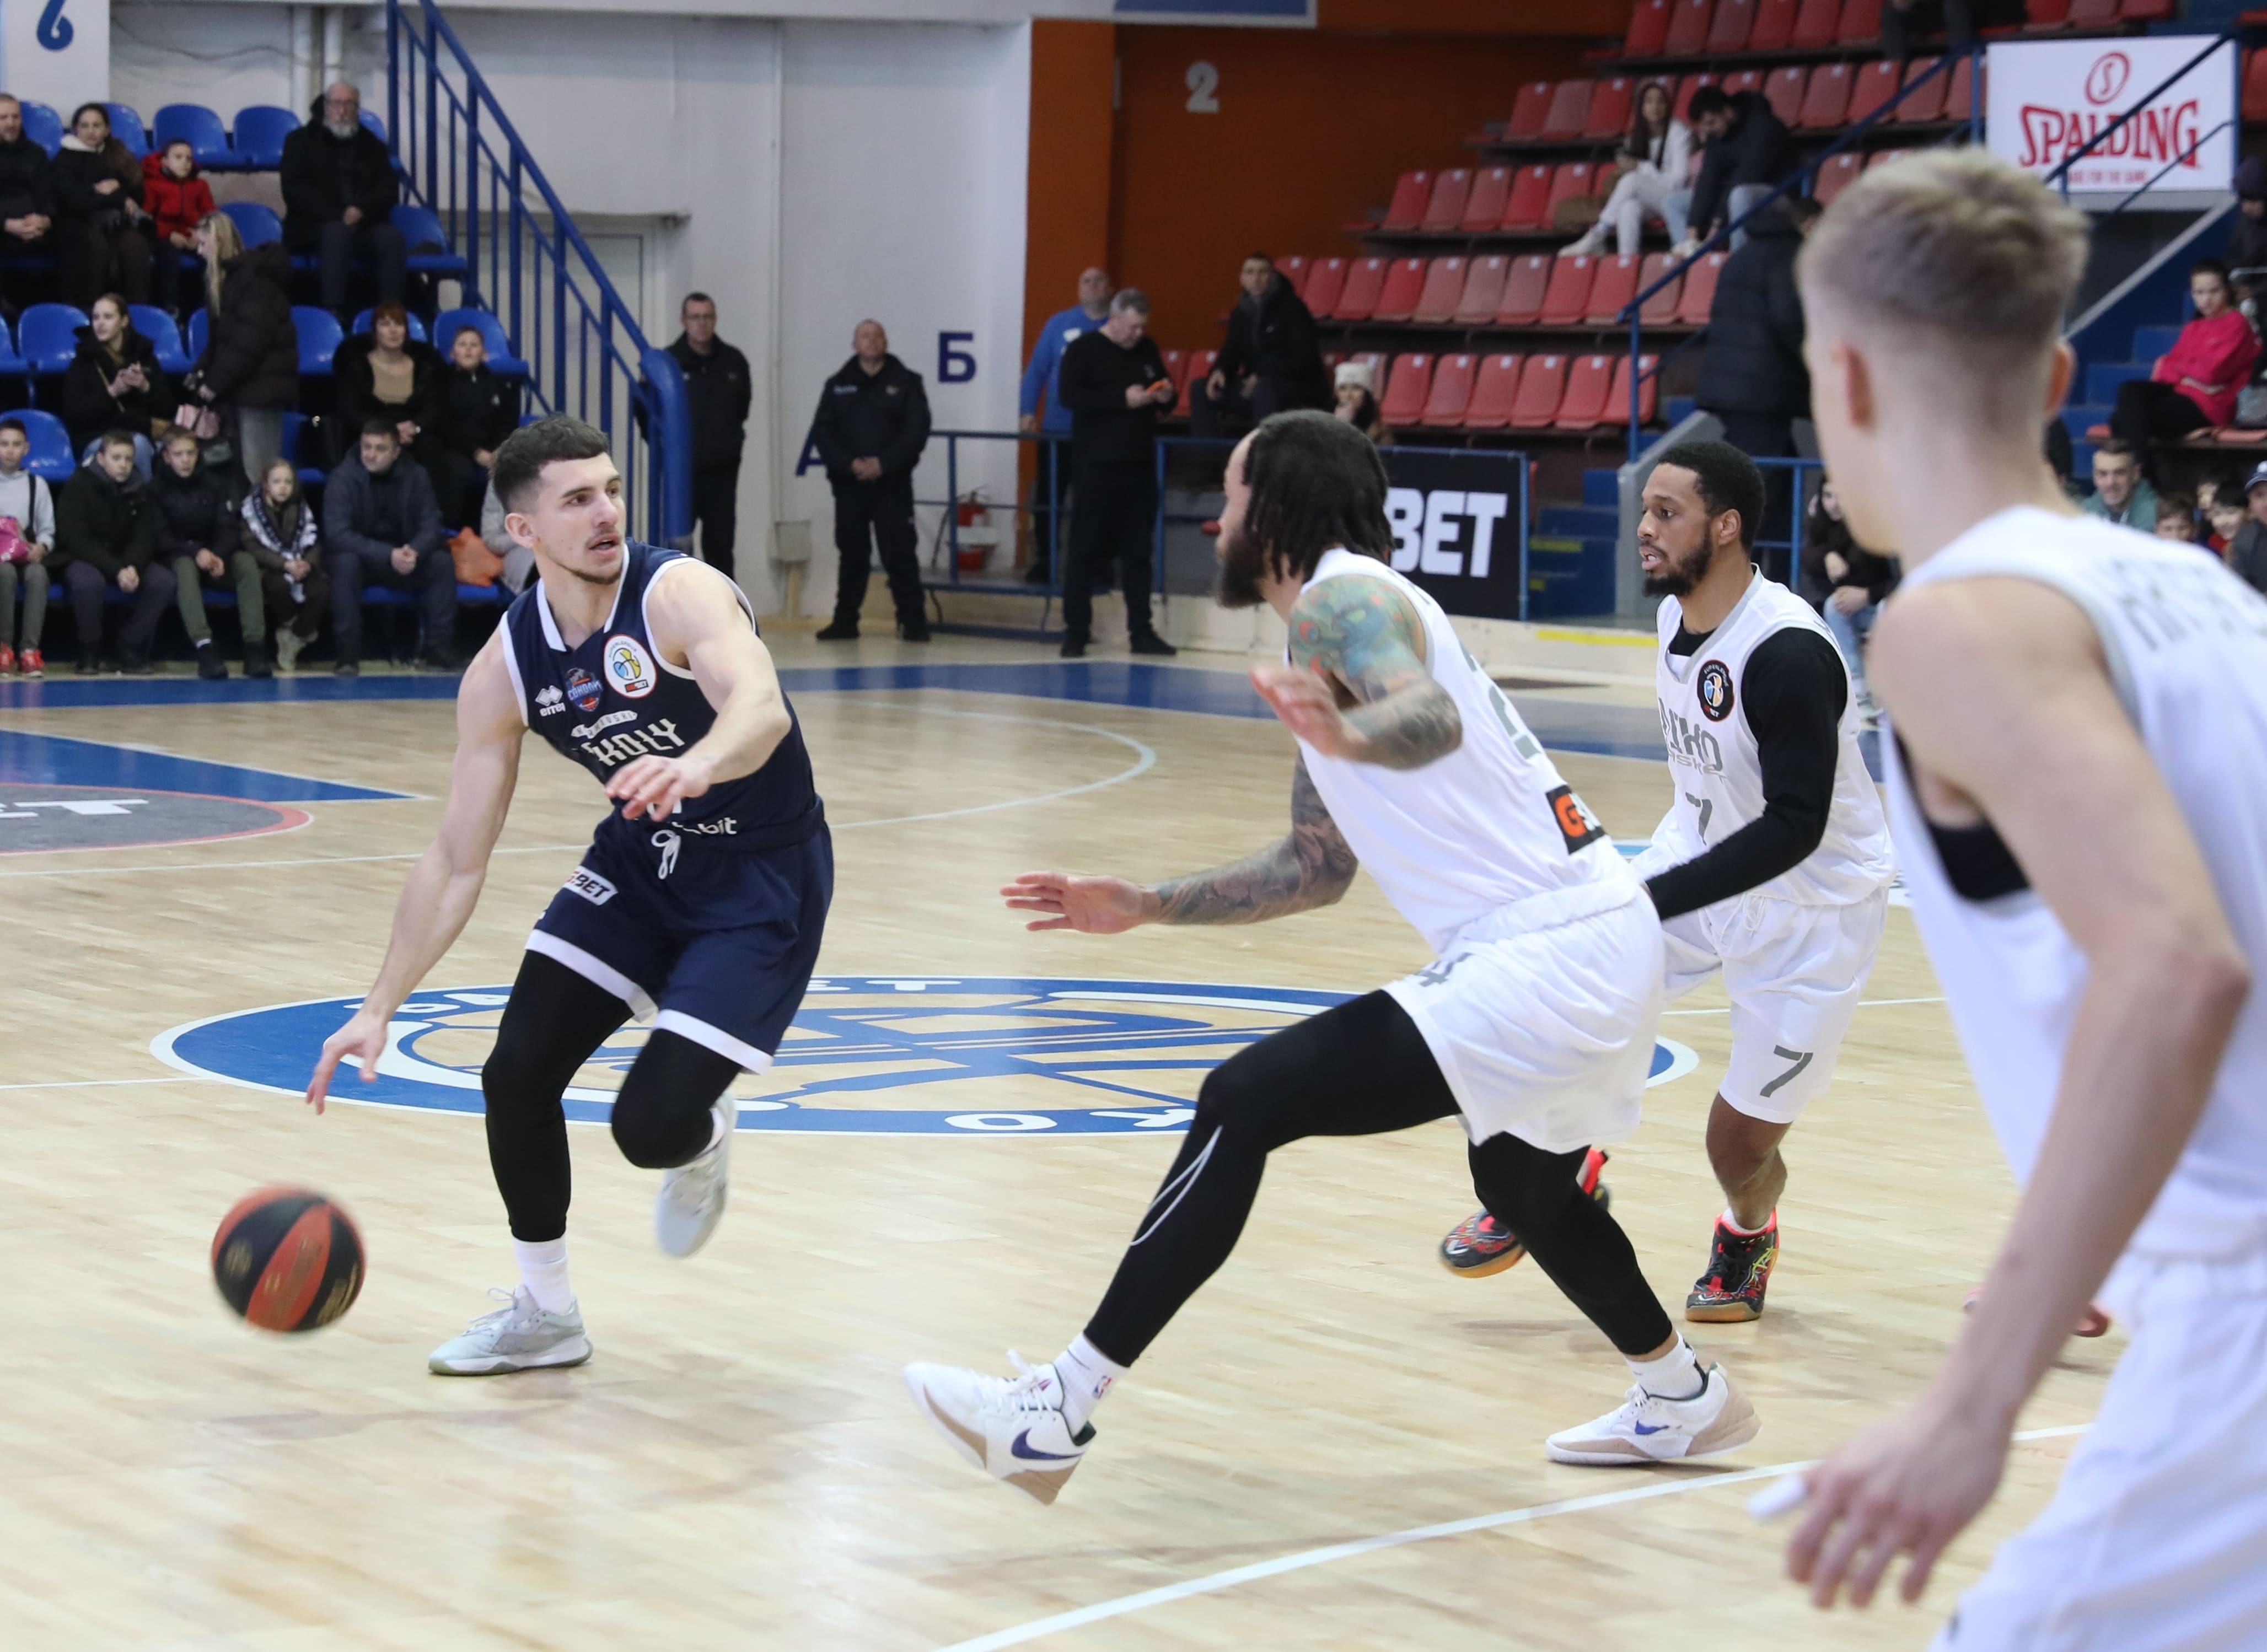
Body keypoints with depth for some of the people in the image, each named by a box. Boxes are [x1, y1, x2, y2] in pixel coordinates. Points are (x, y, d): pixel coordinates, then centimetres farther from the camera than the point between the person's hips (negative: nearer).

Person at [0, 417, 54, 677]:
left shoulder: (37, 484, 11)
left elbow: (48, 530, 10)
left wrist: (42, 548, -12)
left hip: (27, 556, 1)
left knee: (38, 574, -34)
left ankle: (29, 649, -36)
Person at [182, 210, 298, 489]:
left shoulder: (256, 277, -12)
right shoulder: (226, 276, 17)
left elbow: (249, 340, -18)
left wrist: (216, 382, -16)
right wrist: (201, 372, 4)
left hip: (259, 385, -9)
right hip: (235, 385, 9)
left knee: (258, 475, -11)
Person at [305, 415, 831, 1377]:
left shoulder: (680, 595, -26)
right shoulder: (506, 667, -10)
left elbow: (762, 708, -47)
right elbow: (457, 862, -4)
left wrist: (697, 766, -69)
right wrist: (379, 1011, -9)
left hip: (762, 876, -6)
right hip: (639, 861, 6)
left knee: (652, 1127, -17)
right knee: (515, 1077, -2)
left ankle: (707, 1140, 23)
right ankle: (545, 1315, 20)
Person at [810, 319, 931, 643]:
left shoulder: (906, 383, 3)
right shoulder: (838, 386, 9)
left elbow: (917, 430, -6)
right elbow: (822, 432, 2)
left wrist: (884, 463, -17)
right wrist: (849, 464, -14)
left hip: (892, 483, -2)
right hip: (849, 483, 3)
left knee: (899, 553, -6)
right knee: (851, 553, 8)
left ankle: (913, 622, -3)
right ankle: (845, 621, 15)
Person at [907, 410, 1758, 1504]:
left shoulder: (1341, 599, -8)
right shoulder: (1345, 615, 23)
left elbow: (1433, 720, -31)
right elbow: (1316, 870, 28)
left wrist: (1352, 738, -52)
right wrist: (1142, 908, 24)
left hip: (1544, 957, -11)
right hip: (1604, 934, 11)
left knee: (1246, 1103, -16)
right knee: (1521, 1182, 35)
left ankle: (1056, 1414, -19)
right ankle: (1683, 1400, 52)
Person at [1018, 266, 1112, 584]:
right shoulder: (1059, 324, 4)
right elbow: (1036, 370, 3)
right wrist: (1027, 412, -6)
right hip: (1057, 430, 1)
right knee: (1048, 498, 3)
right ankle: (1043, 561, 12)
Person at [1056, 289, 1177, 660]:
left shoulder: (1147, 350, 14)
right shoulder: (1084, 351, -5)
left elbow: (1163, 399, 23)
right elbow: (1070, 396, -18)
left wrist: (1166, 397, -2)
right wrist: (1123, 399, -24)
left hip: (1140, 465, 6)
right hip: (1096, 466, -5)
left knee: (1138, 551, 7)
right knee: (1087, 549, -2)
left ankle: (1142, 631, 12)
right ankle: (1076, 632, 2)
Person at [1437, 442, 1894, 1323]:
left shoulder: (1788, 653, -30)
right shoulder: (1677, 614, -4)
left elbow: (1795, 827, -31)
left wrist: (1656, 900, -34)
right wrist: (1637, 886, 21)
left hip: (1814, 910, -7)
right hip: (1700, 861, 7)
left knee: (1740, 1142, -1)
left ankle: (1748, 1234, 36)